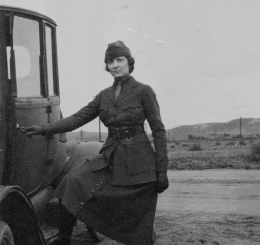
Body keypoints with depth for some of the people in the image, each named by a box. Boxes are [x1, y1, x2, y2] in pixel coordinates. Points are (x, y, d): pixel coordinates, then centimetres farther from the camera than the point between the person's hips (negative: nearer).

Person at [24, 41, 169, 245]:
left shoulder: (143, 91, -4)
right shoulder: (104, 95, 11)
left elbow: (158, 130, -5)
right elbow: (78, 118, 7)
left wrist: (162, 170, -10)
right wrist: (46, 130, -4)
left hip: (138, 159, -4)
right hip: (110, 157, 4)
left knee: (139, 220, 2)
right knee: (73, 182, -15)